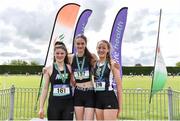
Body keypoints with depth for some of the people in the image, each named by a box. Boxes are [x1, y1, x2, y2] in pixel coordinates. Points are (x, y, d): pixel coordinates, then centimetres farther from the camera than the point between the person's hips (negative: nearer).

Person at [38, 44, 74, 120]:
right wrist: (41, 107, -1)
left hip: (68, 103, 2)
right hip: (54, 103, -1)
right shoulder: (49, 69, -1)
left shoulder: (69, 68, 3)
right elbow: (45, 88, 0)